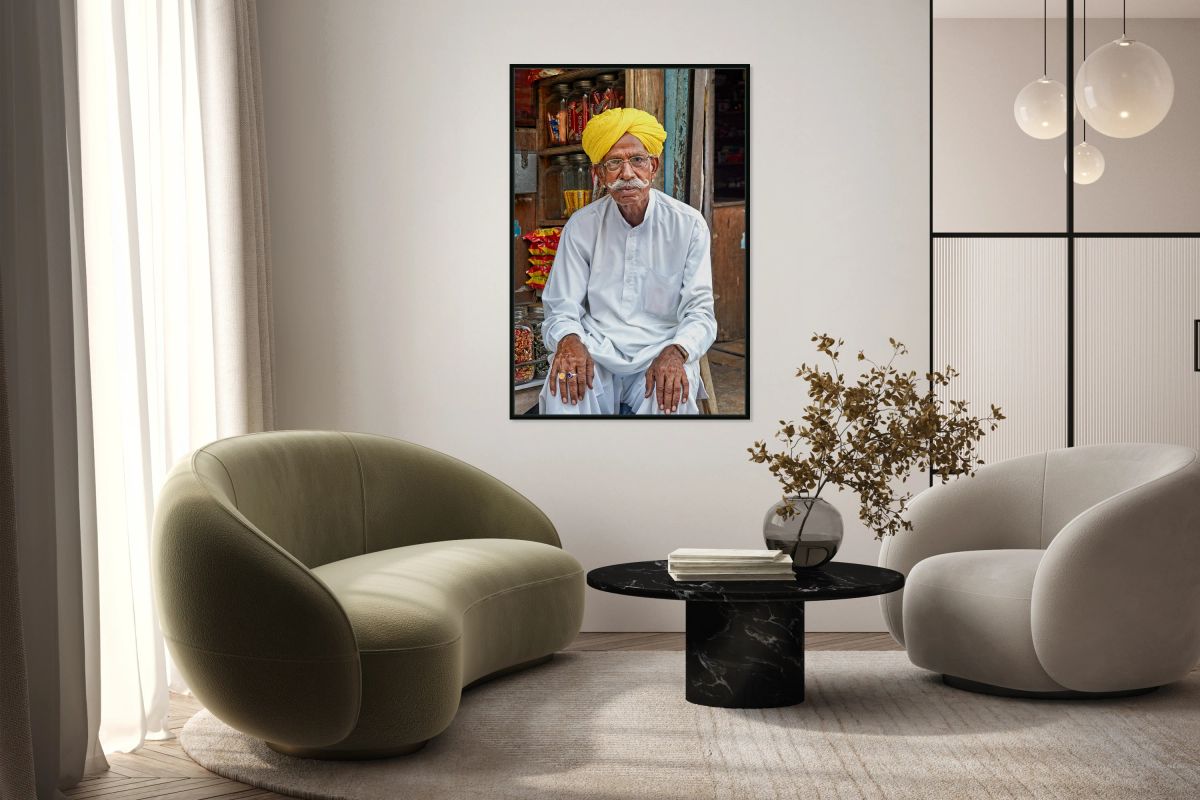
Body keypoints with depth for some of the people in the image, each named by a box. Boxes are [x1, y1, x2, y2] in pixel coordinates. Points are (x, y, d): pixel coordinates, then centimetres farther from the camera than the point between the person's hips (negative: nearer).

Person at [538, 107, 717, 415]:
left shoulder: (689, 225, 1)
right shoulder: (580, 226, 5)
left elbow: (699, 312, -2)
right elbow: (562, 308, 3)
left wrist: (675, 353, -25)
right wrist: (568, 340, -23)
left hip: (660, 353, 0)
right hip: (596, 354, 1)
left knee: (672, 395, -33)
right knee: (563, 390, -32)